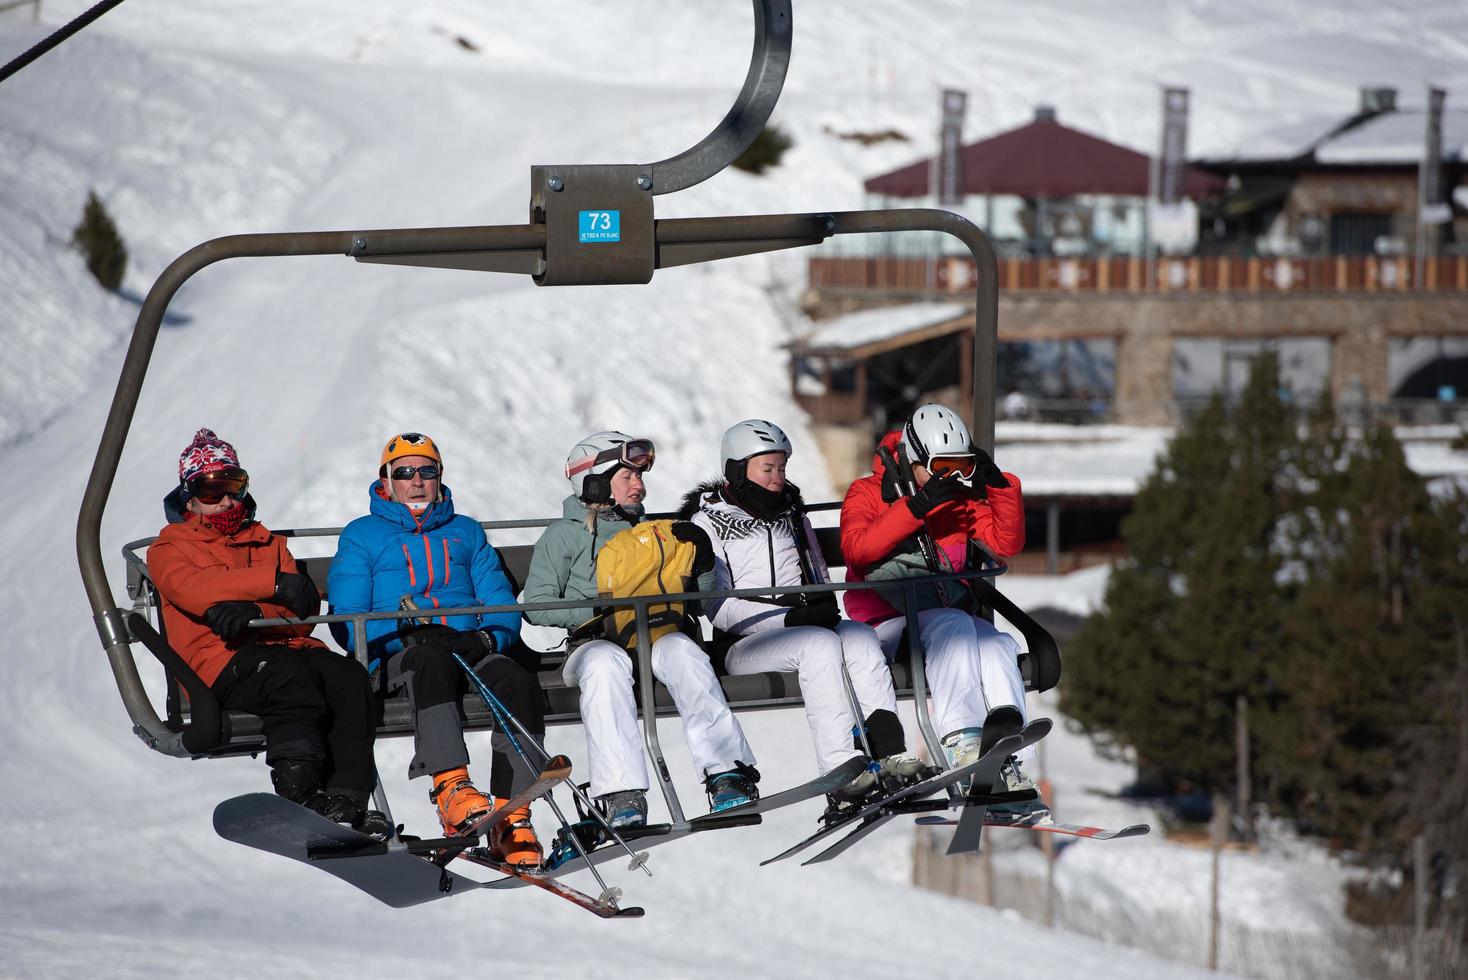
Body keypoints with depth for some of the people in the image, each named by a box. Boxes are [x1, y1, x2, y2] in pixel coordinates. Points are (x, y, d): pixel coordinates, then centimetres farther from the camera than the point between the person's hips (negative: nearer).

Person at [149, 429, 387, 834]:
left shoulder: (267, 542, 29)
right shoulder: (170, 548, 16)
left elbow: (304, 609, 11)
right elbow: (192, 587, -10)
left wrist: (253, 612, -13)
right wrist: (275, 583, -22)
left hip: (288, 645, 4)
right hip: (223, 661, -4)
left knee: (350, 677, -27)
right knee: (295, 678, -36)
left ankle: (345, 800, -36)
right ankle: (300, 793, -46)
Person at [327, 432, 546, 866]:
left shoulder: (466, 533, 29)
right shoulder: (362, 536, 19)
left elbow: (503, 607, 18)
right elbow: (346, 620, 6)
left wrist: (489, 636, -6)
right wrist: (399, 634, -13)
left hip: (470, 646, 3)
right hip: (399, 655, -3)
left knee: (517, 682, -32)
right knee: (432, 660, -41)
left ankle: (511, 821, -39)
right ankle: (451, 786, -57)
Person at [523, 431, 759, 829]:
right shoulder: (564, 535, 13)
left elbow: (701, 587, 25)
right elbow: (537, 605, 3)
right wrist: (594, 612, -10)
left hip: (656, 634, 3)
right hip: (594, 642, -3)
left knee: (683, 651, -33)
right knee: (606, 664, -39)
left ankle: (727, 773, -44)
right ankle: (622, 794, -49)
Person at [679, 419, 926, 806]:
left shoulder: (792, 516, 22)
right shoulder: (708, 522, 3)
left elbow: (819, 581, 25)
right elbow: (717, 607, -7)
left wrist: (825, 606, -1)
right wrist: (789, 617, -18)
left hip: (808, 625, 5)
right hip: (743, 642, -5)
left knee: (860, 636, -27)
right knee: (820, 644, -34)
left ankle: (888, 750, -42)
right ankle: (841, 768, -45)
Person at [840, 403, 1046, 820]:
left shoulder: (961, 499, 15)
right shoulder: (867, 494, 1)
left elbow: (1007, 543, 6)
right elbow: (856, 550, -18)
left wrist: (1000, 486, -7)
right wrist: (917, 507, -25)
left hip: (945, 610, 5)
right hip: (886, 623, -4)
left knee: (997, 645, -27)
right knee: (954, 627, -34)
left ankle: (1007, 767, -37)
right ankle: (964, 745, -49)